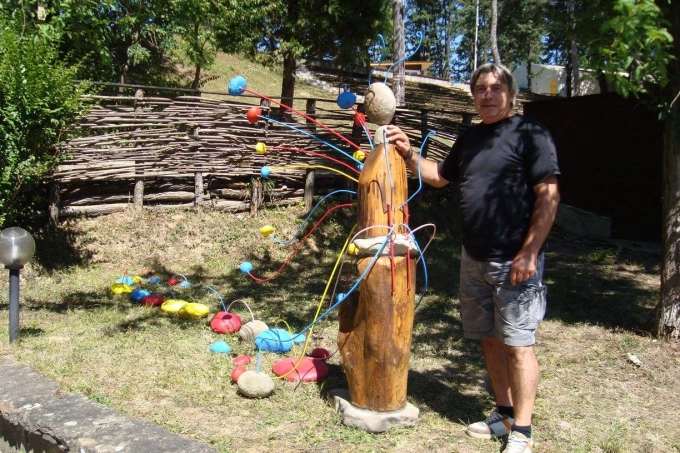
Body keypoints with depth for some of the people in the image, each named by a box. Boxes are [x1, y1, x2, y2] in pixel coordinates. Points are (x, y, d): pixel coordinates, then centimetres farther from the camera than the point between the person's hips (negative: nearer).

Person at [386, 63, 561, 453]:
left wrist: (530, 252, -18)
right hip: (474, 259, 7)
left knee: (517, 344, -2)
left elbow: (549, 196, -13)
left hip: (514, 261, -7)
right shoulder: (470, 138, 15)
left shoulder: (530, 134, -7)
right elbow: (440, 176, 26)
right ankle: (505, 415, 28)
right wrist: (409, 154, 11)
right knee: (490, 339, 13)